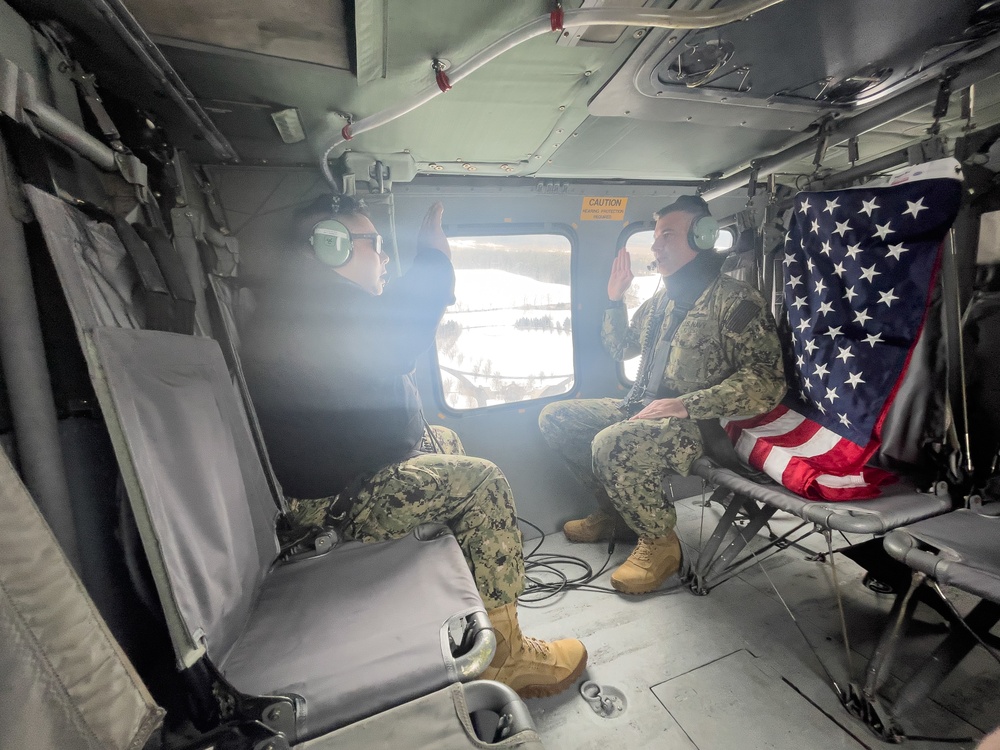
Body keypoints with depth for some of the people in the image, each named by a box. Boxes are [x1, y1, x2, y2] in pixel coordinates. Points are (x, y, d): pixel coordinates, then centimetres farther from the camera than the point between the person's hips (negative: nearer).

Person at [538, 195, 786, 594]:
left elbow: (766, 381, -18)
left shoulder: (735, 299, -9)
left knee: (611, 444, -36)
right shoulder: (660, 299, 13)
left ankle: (660, 543, -7)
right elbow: (621, 348, 23)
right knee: (555, 418, 3)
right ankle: (613, 510, 14)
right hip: (640, 410, 8)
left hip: (696, 424, -8)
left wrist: (686, 404, -27)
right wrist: (614, 300, 10)